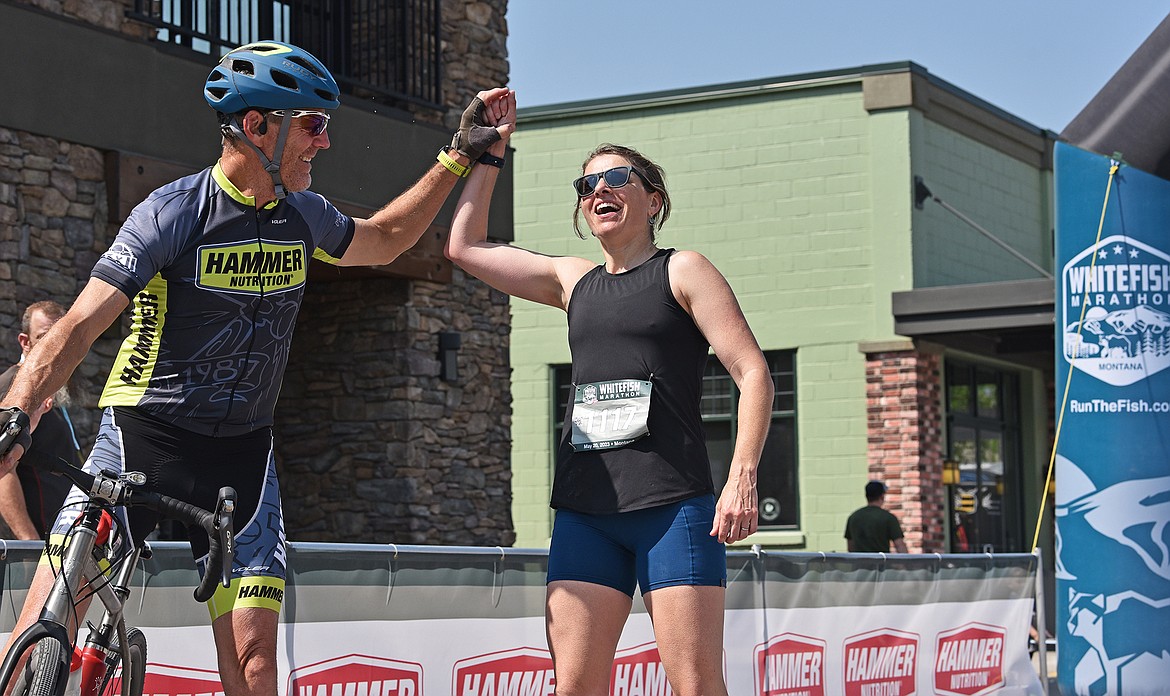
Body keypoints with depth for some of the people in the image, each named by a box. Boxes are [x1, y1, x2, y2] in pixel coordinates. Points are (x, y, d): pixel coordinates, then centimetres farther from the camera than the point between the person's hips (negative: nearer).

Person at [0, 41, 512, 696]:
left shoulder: (304, 216, 4)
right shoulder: (174, 213, -14)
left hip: (241, 450, 4)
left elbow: (384, 240, 27)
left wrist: (459, 156, 21)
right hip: (144, 434, -4)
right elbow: (77, 328, -19)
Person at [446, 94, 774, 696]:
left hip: (673, 506, -5)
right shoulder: (573, 281, 19)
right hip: (584, 510, 5)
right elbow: (465, 246, 26)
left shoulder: (681, 271, 5)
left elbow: (753, 373, -2)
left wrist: (743, 477, -14)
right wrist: (489, 154, 26)